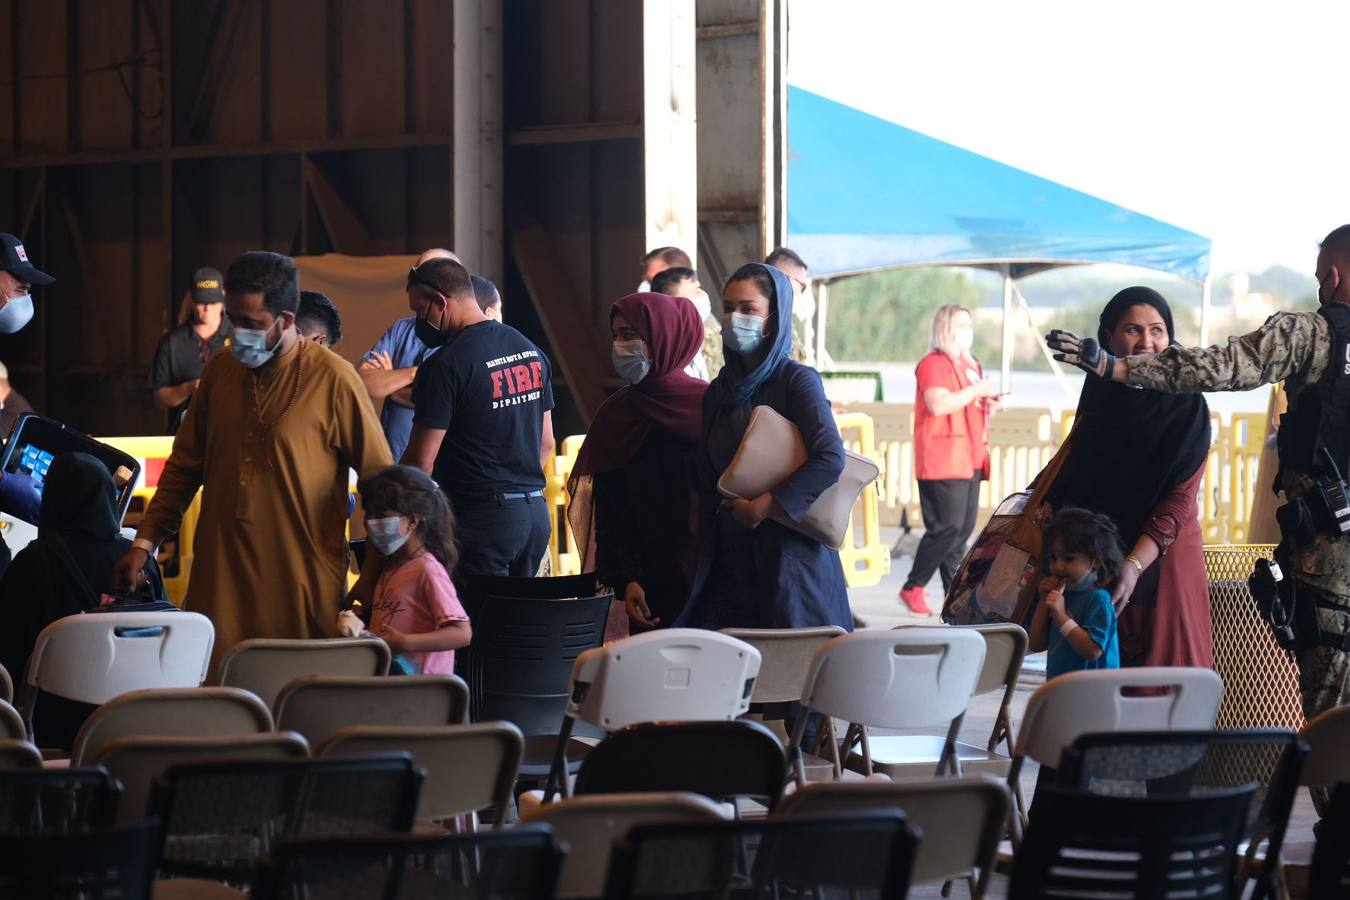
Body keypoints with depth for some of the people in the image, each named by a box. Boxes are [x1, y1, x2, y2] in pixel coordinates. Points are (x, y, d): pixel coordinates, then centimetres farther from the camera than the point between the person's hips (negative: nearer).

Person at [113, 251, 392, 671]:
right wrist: (145, 542, 9)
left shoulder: (333, 379, -6)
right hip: (220, 582, 4)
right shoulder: (220, 371, 9)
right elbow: (183, 467, 17)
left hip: (303, 588, -4)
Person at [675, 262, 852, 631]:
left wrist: (765, 506, -19)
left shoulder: (797, 381, -6)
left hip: (790, 556, -5)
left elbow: (831, 459, -19)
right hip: (730, 558, 5)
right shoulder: (720, 390, 12)